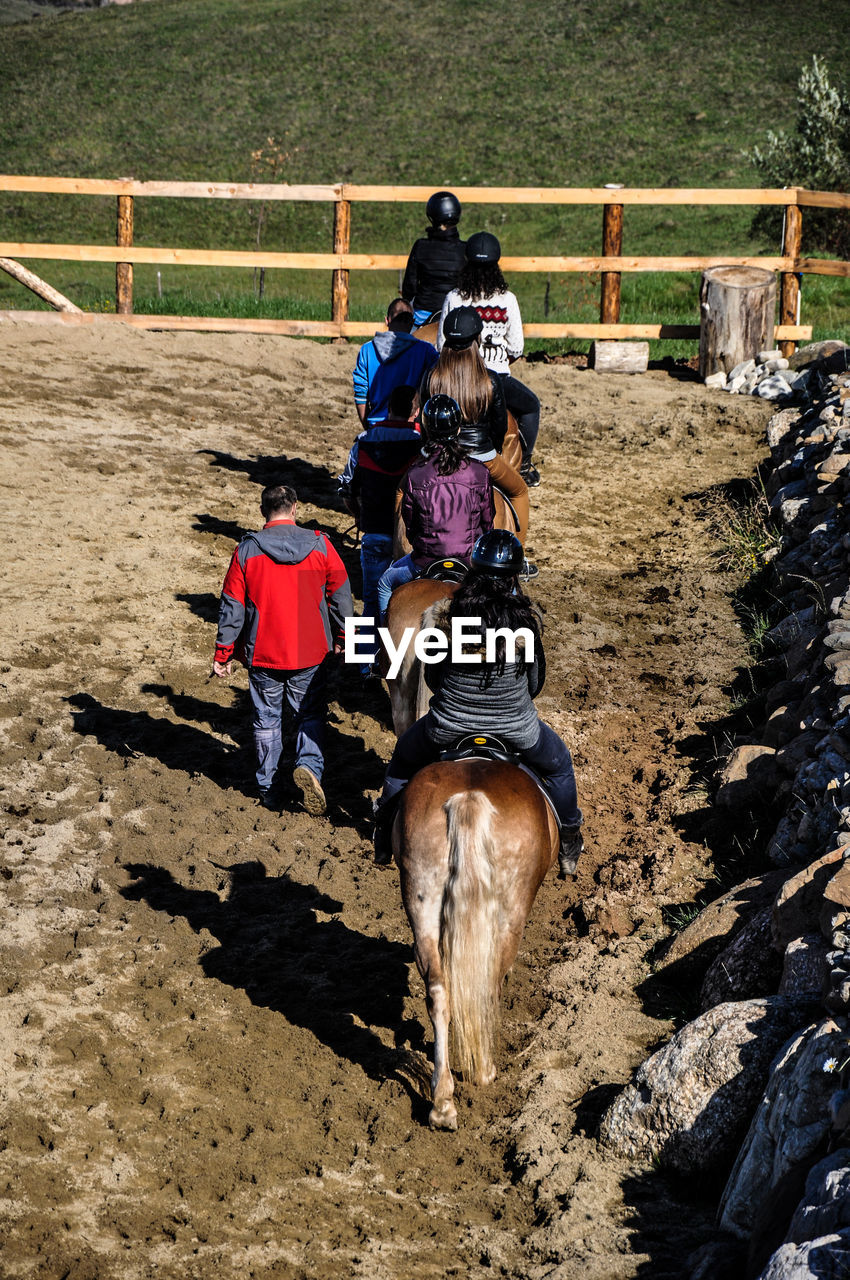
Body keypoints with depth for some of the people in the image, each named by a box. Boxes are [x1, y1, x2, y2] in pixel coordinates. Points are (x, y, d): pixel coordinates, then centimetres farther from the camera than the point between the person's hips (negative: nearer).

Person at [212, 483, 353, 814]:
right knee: (311, 715, 15)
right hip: (310, 651, 0)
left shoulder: (246, 550, -8)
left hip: (263, 654, 0)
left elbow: (232, 606, -4)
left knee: (266, 720, 14)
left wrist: (223, 653, 5)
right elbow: (340, 594, 1)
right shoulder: (319, 545, -6)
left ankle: (268, 791, 20)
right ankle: (309, 765, -11)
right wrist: (341, 637, 16)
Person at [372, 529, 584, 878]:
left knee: (403, 758, 33)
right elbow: (536, 682, -3)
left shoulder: (444, 614, -15)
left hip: (448, 725, 0)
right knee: (559, 764, 33)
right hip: (515, 727, 0)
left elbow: (431, 677, -2)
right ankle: (568, 847, 44)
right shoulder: (527, 618, -15)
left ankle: (385, 843, 47)